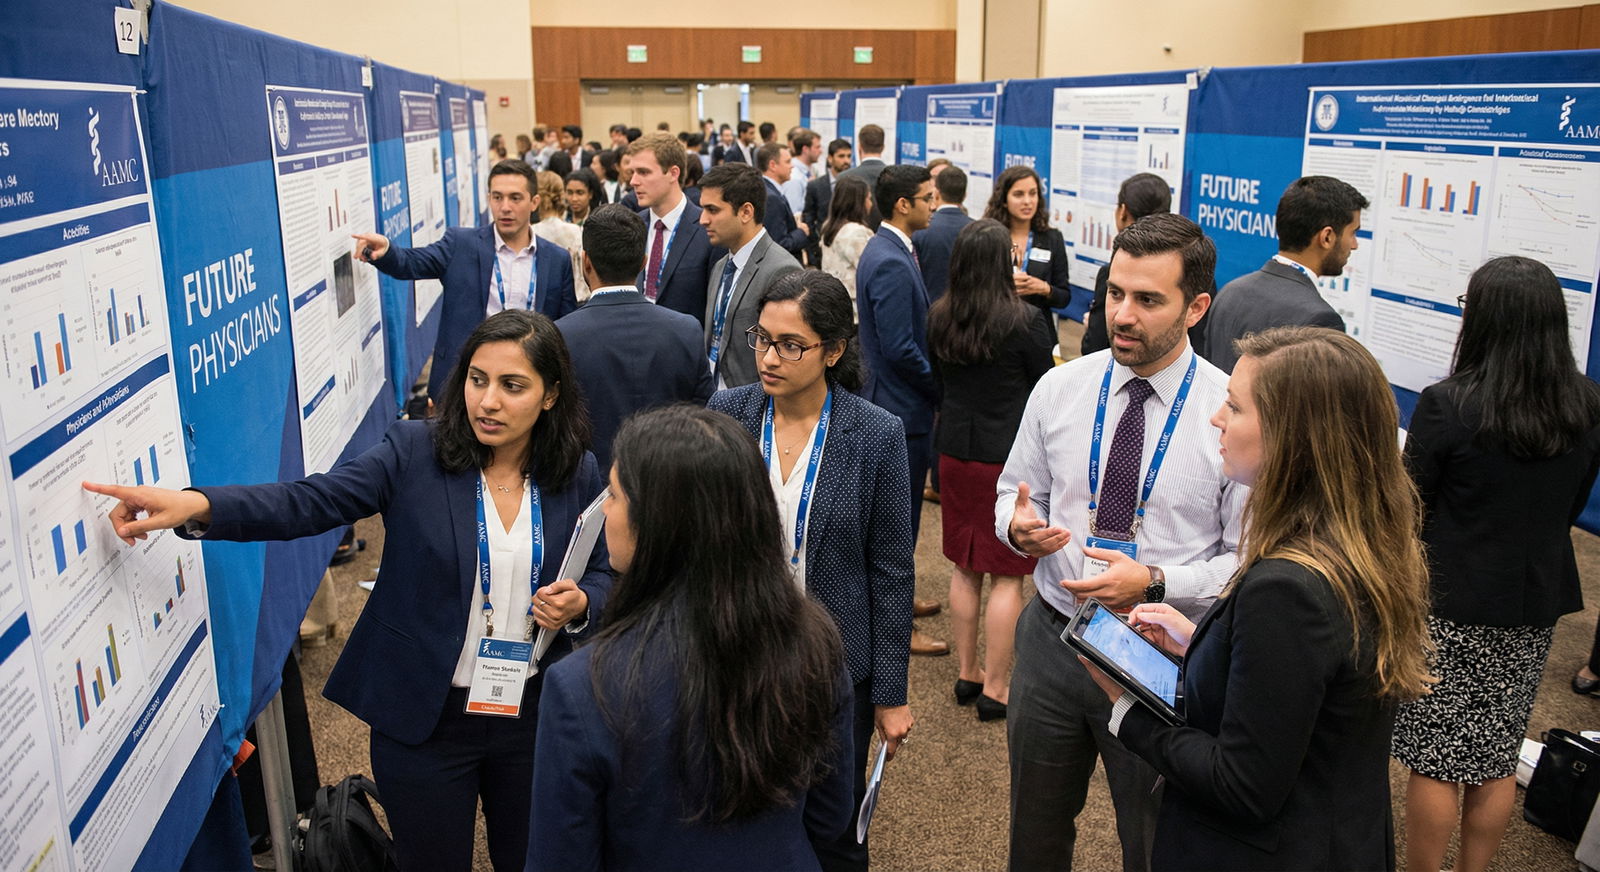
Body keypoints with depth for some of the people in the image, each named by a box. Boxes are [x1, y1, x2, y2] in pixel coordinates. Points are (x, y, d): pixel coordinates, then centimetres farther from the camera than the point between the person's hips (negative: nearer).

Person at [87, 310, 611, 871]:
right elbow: (309, 502, -20)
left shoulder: (579, 474, -6)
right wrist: (195, 505, -36)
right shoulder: (413, 452, -11)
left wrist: (579, 604, -18)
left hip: (533, 714, 2)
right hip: (424, 717, -1)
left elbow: (605, 574, 5)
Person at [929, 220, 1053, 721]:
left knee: (965, 569, 16)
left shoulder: (938, 317, 0)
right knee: (1007, 576, 5)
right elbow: (1046, 385, -5)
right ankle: (996, 688, 13)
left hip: (955, 450, 6)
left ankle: (967, 673, 27)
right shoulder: (1021, 320, -16)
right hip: (1008, 455, -5)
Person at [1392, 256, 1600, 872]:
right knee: (1497, 761, 18)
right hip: (1535, 608, 5)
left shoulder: (1448, 405, -20)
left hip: (1450, 603, -5)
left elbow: (1410, 509, -12)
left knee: (1433, 761, 8)